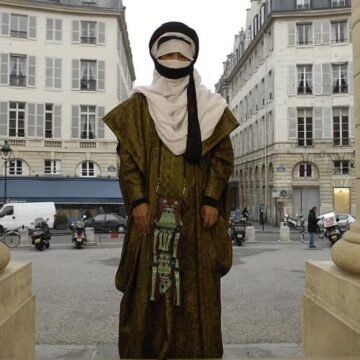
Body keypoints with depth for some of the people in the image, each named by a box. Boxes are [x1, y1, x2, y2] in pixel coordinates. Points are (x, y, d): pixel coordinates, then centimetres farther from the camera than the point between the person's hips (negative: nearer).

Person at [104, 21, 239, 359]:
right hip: (151, 209, 0)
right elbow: (127, 156, 1)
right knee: (148, 285, 2)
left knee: (198, 287, 4)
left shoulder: (210, 107, 8)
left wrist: (212, 200, -7)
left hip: (196, 210, 1)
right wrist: (137, 200, -10)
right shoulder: (139, 105, 7)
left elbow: (223, 156, 3)